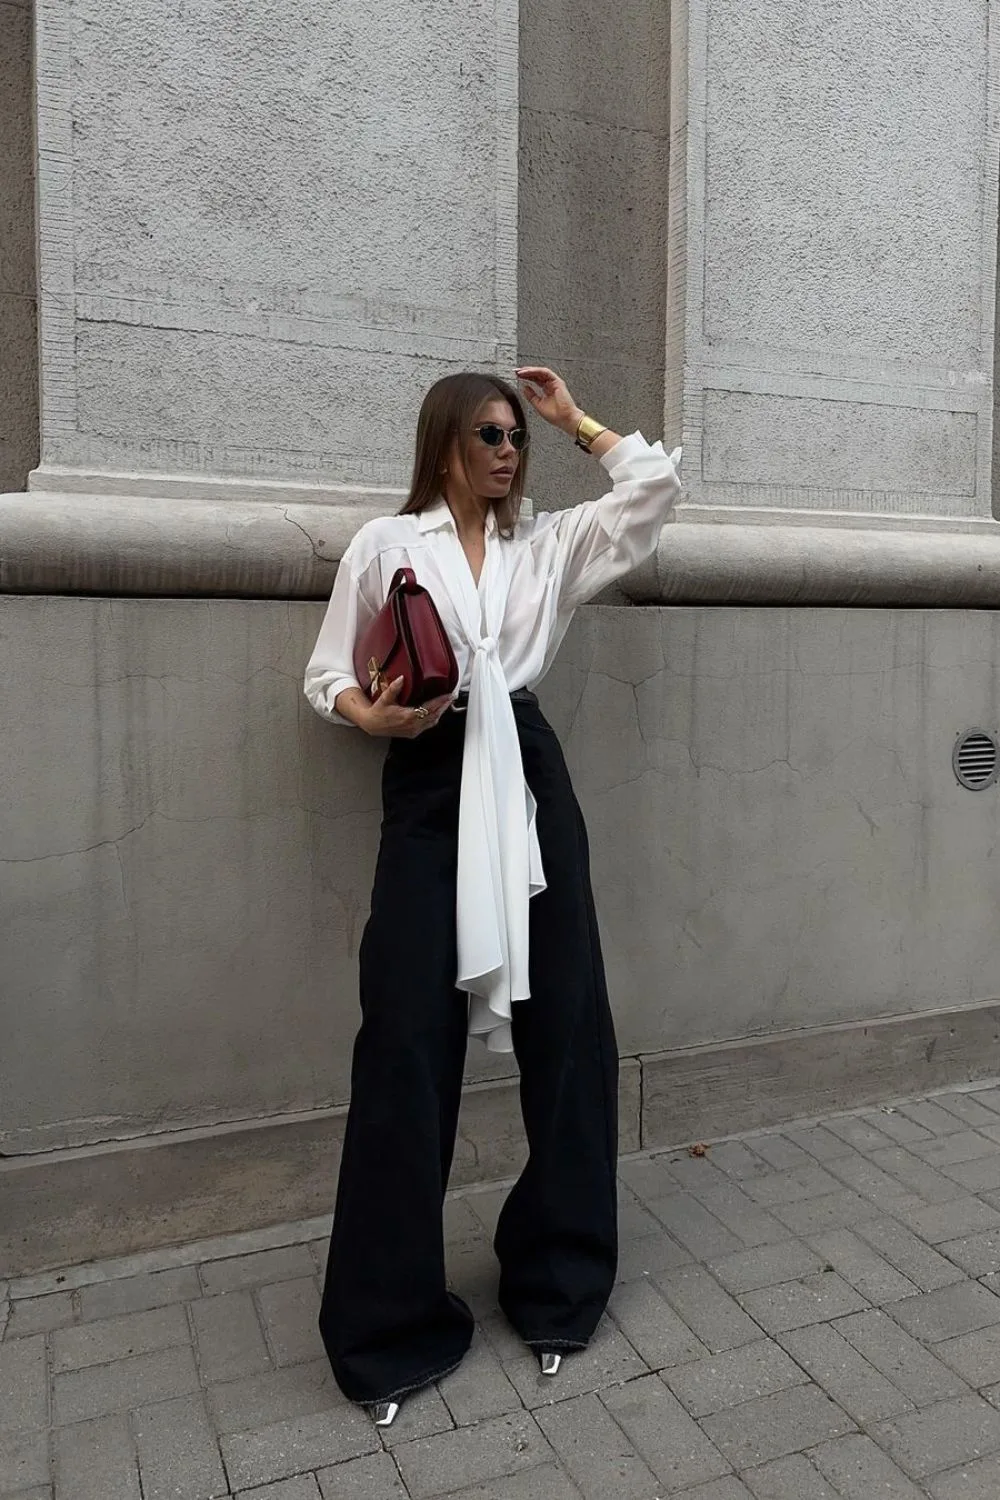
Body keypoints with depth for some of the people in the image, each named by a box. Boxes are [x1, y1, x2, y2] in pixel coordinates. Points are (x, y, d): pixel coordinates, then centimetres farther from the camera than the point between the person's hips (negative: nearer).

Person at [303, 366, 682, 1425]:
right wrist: (375, 716, -14)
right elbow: (328, 677, 7)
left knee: (564, 1023, 5)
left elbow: (656, 487, 10)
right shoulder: (386, 544, 7)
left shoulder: (549, 543, 15)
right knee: (409, 1041, -5)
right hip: (427, 790, -3)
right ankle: (389, 1324, 13)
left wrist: (575, 419, 17)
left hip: (529, 781, 4)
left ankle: (555, 1279, 27)